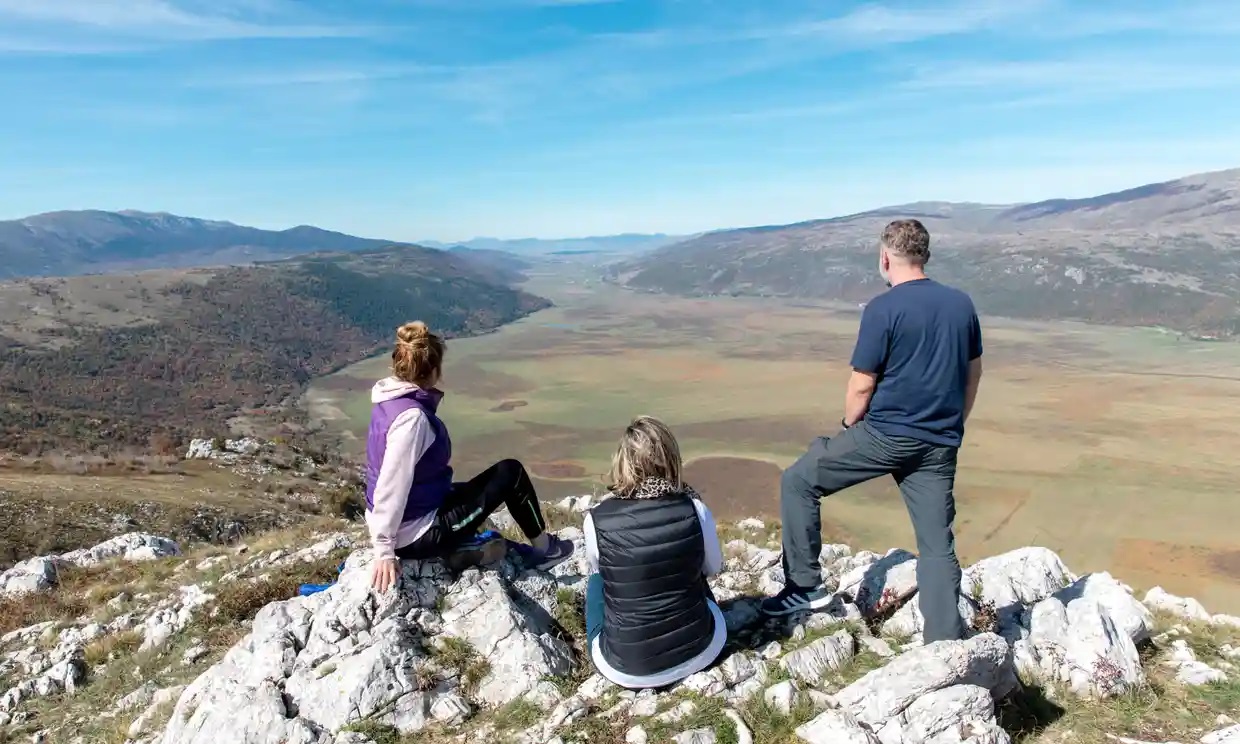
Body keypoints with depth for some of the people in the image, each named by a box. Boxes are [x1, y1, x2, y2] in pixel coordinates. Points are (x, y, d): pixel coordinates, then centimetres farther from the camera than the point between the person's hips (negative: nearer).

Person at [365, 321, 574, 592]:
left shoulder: (391, 402, 2)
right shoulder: (412, 416, -27)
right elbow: (391, 486, -28)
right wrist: (384, 550, -23)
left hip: (405, 522, 9)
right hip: (418, 535, -9)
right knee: (510, 472, 1)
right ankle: (544, 548, 18)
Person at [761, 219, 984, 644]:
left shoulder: (883, 309, -11)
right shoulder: (962, 304, 8)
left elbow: (861, 387, -10)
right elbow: (973, 374, 16)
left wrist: (849, 428, 8)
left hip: (885, 435, -6)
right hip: (940, 446, 6)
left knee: (798, 481, 8)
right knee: (938, 545, 11)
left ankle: (805, 586, 10)